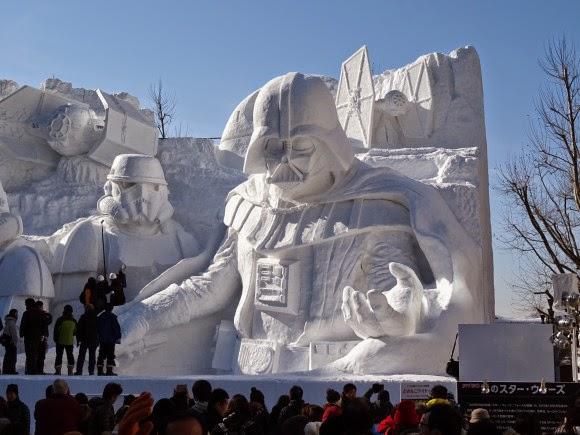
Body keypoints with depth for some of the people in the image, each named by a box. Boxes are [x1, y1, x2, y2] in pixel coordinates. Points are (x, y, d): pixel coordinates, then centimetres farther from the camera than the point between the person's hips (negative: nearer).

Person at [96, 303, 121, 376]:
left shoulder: (99, 317, 11)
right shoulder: (112, 317, -8)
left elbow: (97, 328, 17)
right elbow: (117, 328, -11)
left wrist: (98, 338, 23)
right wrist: (118, 337, -5)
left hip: (102, 340, 6)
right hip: (111, 340, -6)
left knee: (101, 355, 10)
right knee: (110, 356, -4)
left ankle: (100, 370, 8)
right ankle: (109, 371, -9)